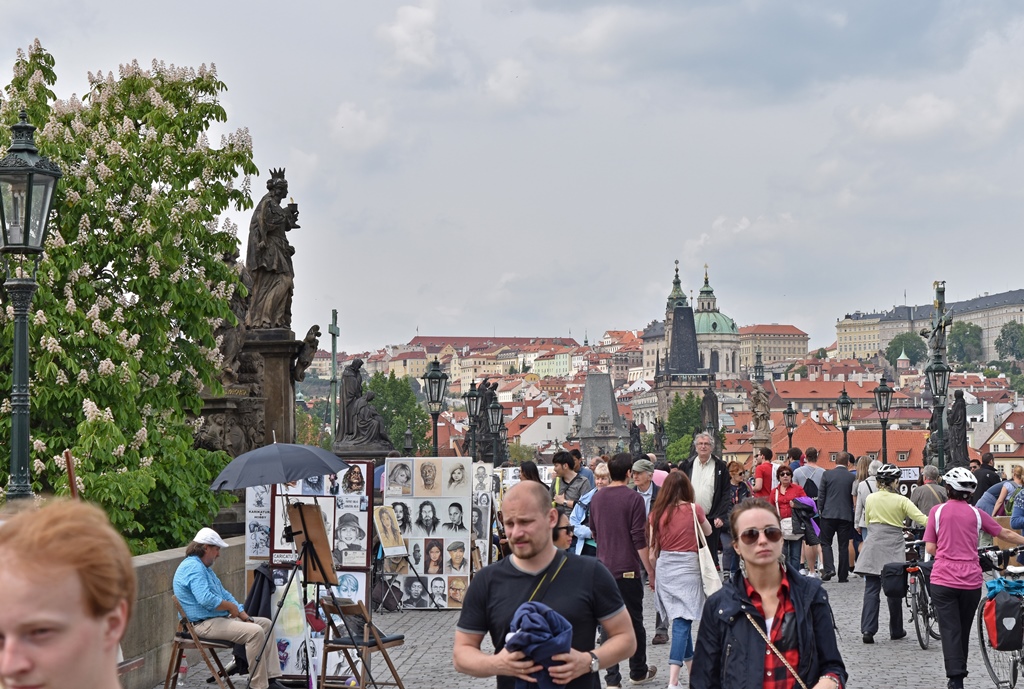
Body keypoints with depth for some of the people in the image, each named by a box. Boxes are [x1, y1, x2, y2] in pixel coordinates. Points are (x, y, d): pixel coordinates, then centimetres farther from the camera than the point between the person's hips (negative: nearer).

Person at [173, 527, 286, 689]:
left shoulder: (204, 567, 19)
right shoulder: (193, 567, -17)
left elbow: (224, 595, 21)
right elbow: (206, 600, -30)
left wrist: (245, 617, 9)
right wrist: (231, 607, -13)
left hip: (218, 619, 12)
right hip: (204, 625, -12)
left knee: (266, 624, 9)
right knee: (255, 632, -25)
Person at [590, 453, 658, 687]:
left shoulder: (597, 498, 5)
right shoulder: (633, 499, -11)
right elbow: (639, 539, -13)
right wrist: (650, 570, -6)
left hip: (604, 568, 4)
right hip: (628, 569, -4)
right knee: (634, 621, 10)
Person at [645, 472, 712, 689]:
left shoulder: (657, 513, 0)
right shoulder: (694, 510, -6)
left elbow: (652, 552, 3)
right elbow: (708, 532, 15)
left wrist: (655, 574, 17)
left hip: (664, 567, 4)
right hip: (687, 567, -4)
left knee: (681, 621, 19)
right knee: (682, 622, -7)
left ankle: (691, 667, 33)